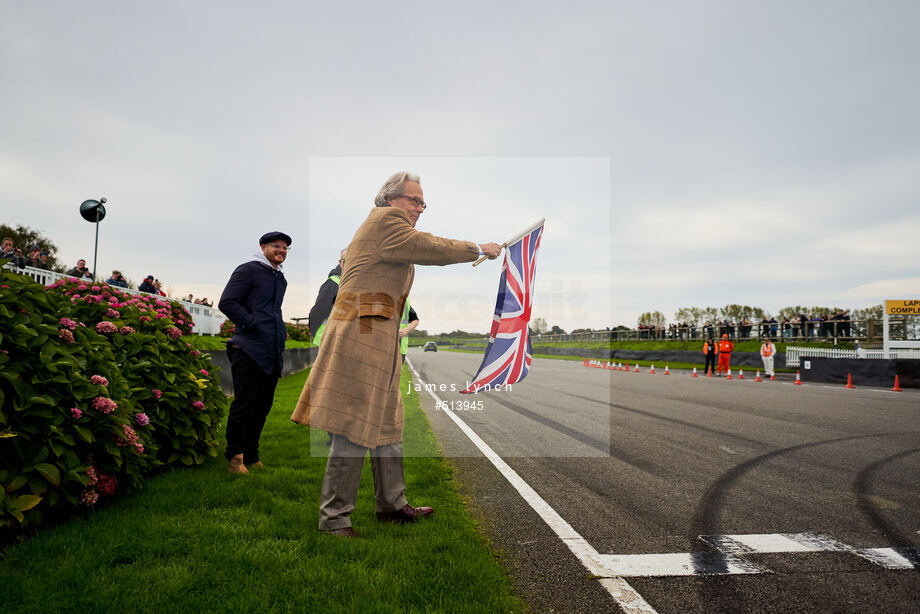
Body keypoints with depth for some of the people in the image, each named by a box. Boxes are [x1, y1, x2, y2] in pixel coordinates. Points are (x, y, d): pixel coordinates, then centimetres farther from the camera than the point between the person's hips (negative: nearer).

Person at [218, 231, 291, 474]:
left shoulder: (281, 279, 22)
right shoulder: (248, 270, -2)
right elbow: (226, 303, -10)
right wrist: (252, 323, -15)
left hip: (273, 353, 8)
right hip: (249, 350, -8)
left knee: (262, 407, 11)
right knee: (244, 405, -4)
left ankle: (251, 457, 23)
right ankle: (235, 458, 10)